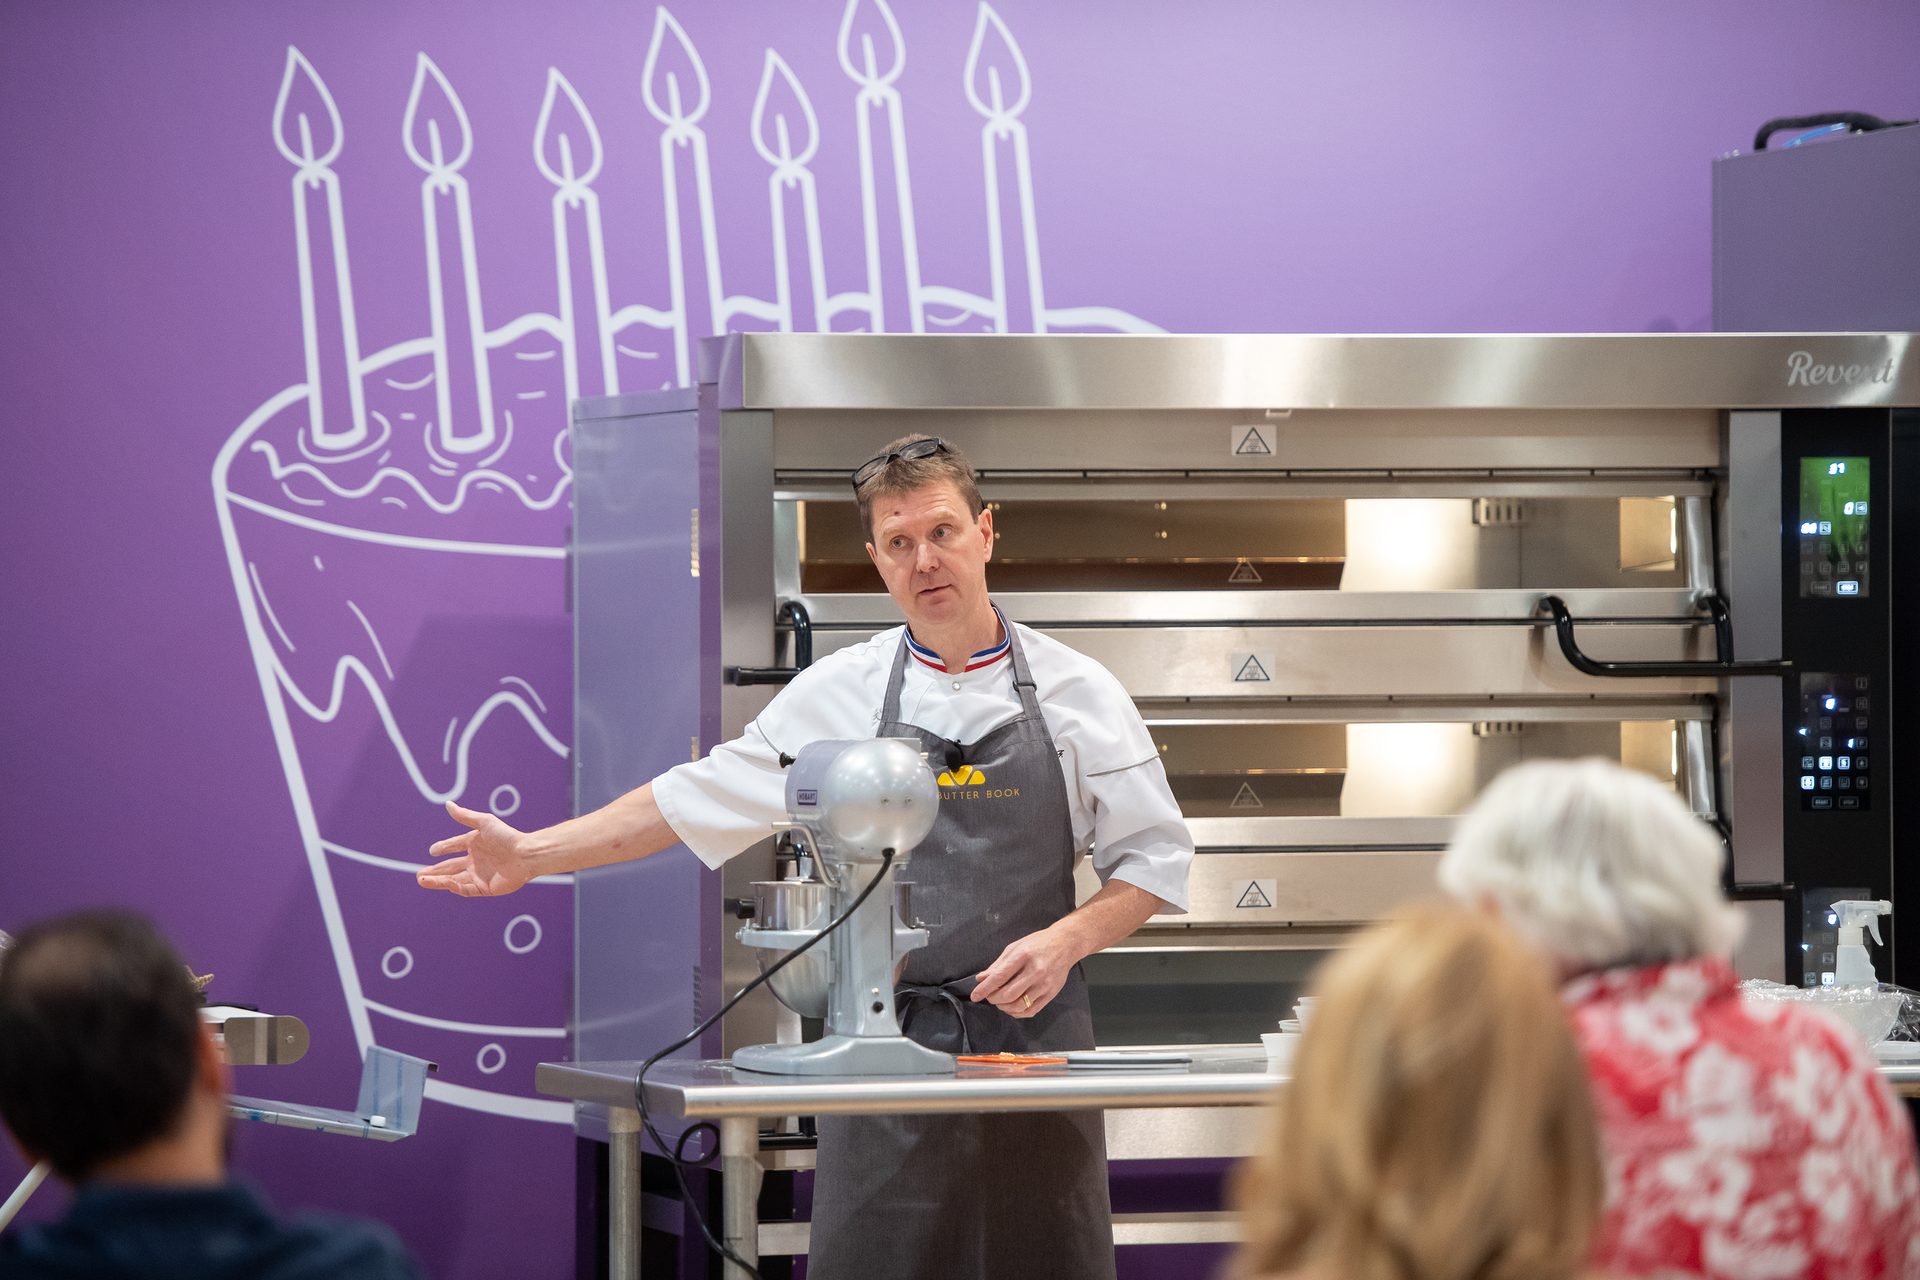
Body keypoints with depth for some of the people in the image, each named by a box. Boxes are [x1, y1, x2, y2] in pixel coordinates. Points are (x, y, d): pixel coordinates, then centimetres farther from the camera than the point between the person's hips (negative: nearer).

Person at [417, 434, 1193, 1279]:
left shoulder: (1076, 692, 3)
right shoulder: (836, 694, 6)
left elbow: (1154, 859, 5)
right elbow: (699, 800, 12)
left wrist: (1064, 940, -12)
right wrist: (531, 855, 11)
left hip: (1032, 1032, 0)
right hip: (884, 1042, 0)